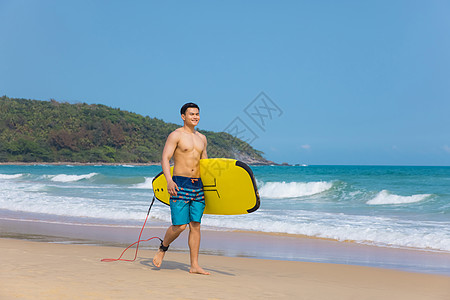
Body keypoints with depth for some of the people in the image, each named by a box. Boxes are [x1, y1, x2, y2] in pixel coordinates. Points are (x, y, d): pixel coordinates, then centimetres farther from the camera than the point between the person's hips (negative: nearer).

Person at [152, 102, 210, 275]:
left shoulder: (202, 138, 16)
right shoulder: (176, 135, -4)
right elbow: (165, 159, -11)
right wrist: (169, 180, -25)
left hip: (198, 186, 6)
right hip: (180, 185, -6)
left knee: (195, 225, 4)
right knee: (180, 226, -9)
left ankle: (194, 266, 7)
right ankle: (163, 248, 20)